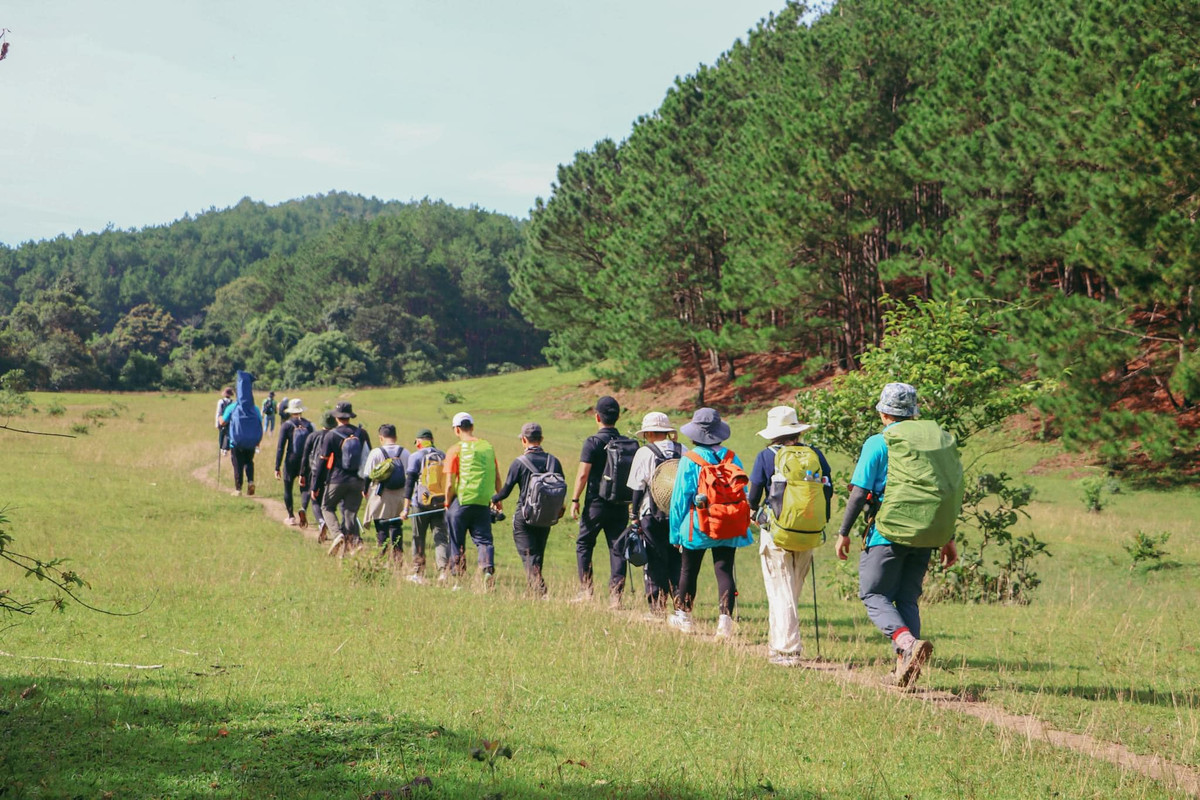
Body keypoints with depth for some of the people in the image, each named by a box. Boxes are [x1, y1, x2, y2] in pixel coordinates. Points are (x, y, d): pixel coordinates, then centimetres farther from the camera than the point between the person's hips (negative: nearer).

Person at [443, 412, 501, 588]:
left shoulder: (455, 450, -5)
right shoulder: (488, 447, 8)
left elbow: (450, 484, -7)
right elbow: (497, 479, 13)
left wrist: (447, 504, 8)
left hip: (462, 501, -3)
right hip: (483, 503, 3)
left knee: (457, 544, 9)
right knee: (483, 539, 5)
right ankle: (488, 569, -19)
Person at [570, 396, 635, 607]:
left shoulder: (593, 442, -10)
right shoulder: (628, 444, 4)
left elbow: (583, 474, -13)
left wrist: (575, 499, -6)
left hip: (596, 503, -4)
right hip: (620, 505, 4)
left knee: (584, 544, 11)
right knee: (617, 548, 5)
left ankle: (586, 590, 7)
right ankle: (615, 595, 0)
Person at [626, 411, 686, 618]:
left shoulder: (645, 453, -6)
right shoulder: (683, 452, 5)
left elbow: (638, 487, -5)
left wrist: (634, 515, 2)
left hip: (653, 516, -3)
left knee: (655, 562, 2)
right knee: (677, 562, 9)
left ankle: (657, 608, 2)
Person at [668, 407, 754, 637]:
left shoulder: (689, 461, -9)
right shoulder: (732, 458, 1)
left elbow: (680, 497, -5)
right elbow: (744, 493, 6)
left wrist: (675, 531, 4)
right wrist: (742, 526, 16)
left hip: (697, 527, -2)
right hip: (729, 528, 2)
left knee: (688, 571, 15)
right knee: (724, 571, 1)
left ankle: (683, 616, 28)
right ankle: (725, 619, -13)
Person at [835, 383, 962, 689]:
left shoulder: (878, 444, -5)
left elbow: (859, 493, -9)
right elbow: (950, 493, 12)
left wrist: (843, 532, 0)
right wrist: (949, 539, 18)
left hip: (887, 534, -5)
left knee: (874, 595, 1)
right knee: (907, 598, 13)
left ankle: (907, 642, -24)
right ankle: (904, 670, 7)